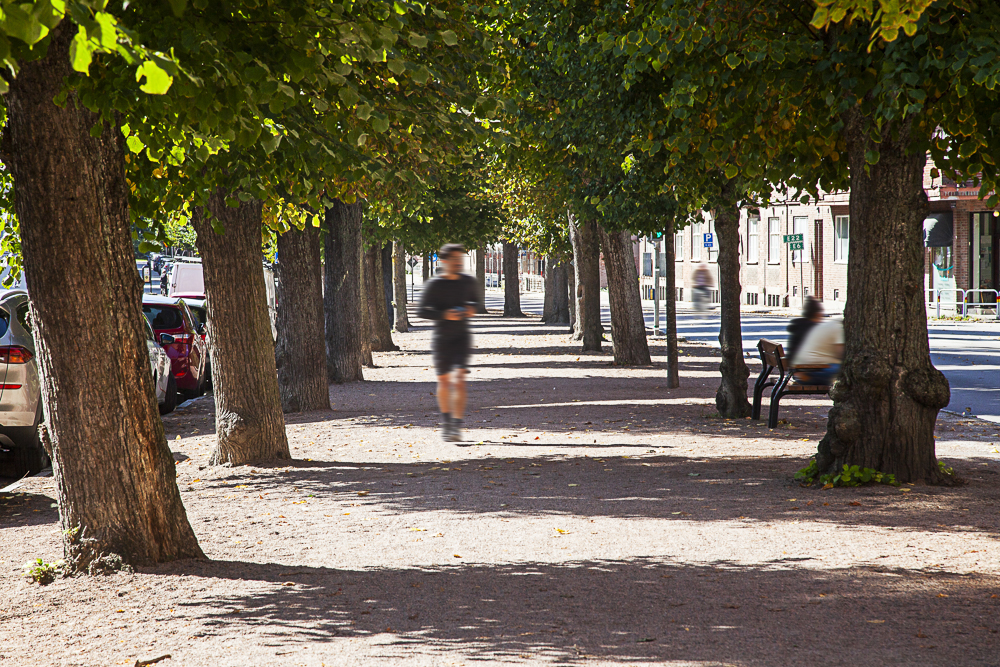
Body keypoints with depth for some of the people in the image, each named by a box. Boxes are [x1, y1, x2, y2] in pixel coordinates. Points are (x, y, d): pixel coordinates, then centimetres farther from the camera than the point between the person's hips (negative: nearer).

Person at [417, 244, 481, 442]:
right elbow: (422, 311, -7)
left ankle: (457, 425, -19)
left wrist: (472, 308, 0)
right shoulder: (434, 284, -6)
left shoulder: (468, 282, 4)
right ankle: (446, 420, 33)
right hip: (441, 338, -1)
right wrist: (444, 315, -21)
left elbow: (475, 299, 23)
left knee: (459, 380, -16)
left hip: (462, 338, 1)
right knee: (443, 381, 11)